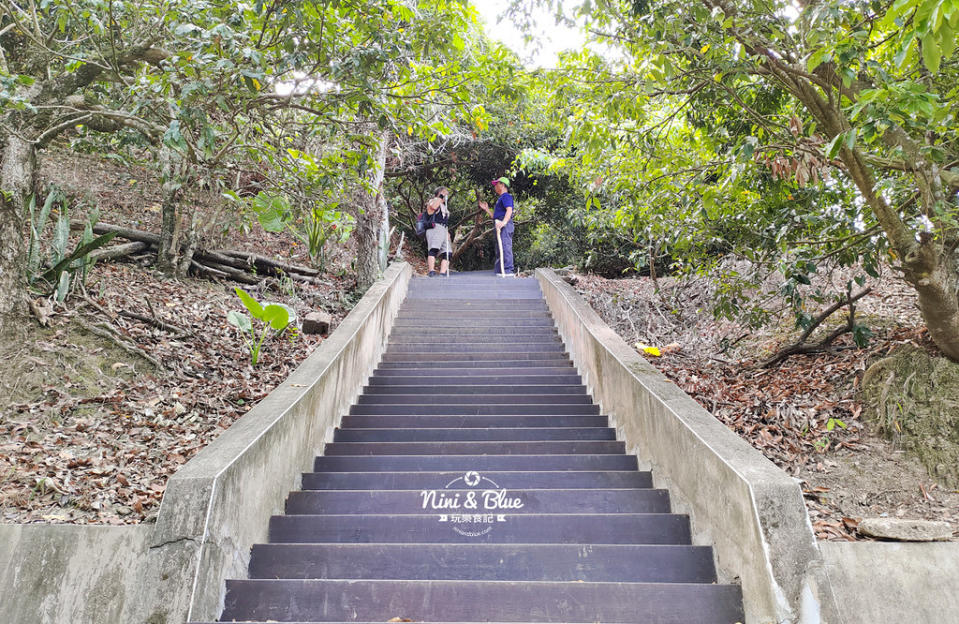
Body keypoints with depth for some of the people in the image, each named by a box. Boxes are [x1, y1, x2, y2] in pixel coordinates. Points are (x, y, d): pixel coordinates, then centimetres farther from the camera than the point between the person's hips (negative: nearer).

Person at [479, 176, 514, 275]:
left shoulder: (506, 196, -3)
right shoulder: (500, 199, 29)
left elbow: (509, 210, -21)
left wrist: (504, 222, -36)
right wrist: (486, 209, 28)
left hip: (505, 226, -11)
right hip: (500, 226, 11)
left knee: (505, 246, -16)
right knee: (500, 249, 12)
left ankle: (508, 270, -20)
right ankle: (500, 270, 16)